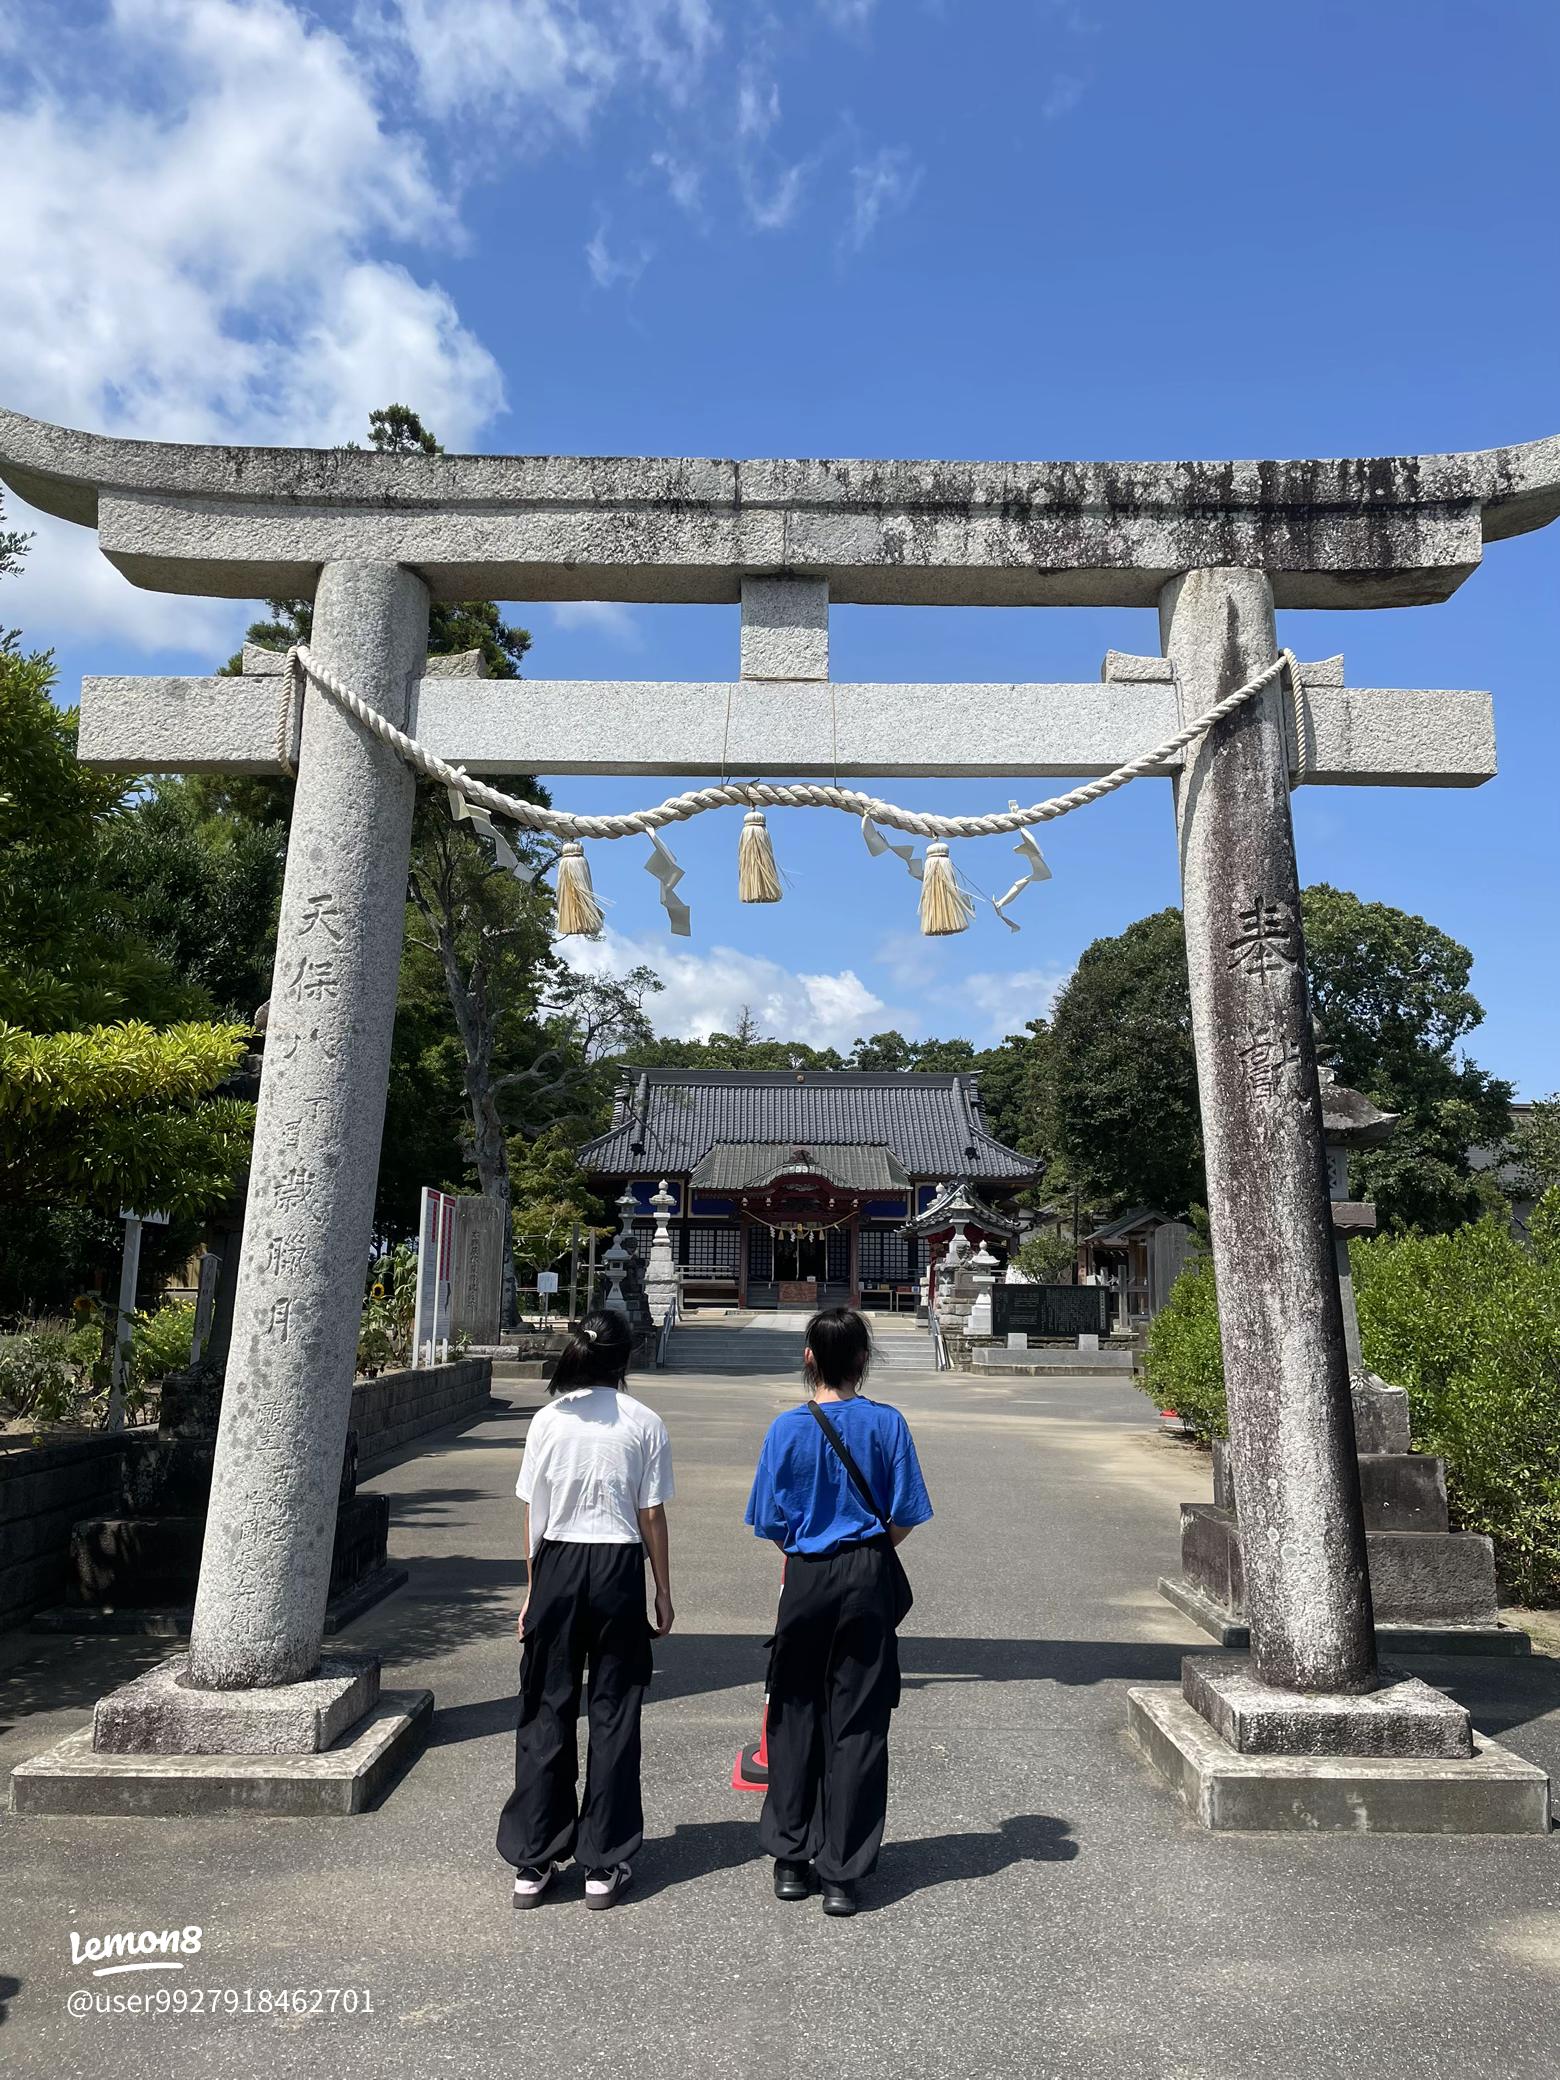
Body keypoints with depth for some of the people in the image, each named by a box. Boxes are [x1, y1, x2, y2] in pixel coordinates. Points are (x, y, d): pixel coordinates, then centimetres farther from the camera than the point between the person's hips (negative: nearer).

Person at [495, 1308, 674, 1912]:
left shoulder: (549, 1421, -3)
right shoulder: (644, 1423, -6)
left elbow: (533, 1518, 1)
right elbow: (652, 1517, -3)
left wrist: (533, 1592, 12)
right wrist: (663, 1592, 6)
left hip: (557, 1566, 1)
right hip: (618, 1567, -1)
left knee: (547, 1710, 12)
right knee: (613, 1714, 9)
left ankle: (533, 1863, 21)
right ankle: (604, 1866, 18)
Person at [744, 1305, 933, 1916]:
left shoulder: (786, 1427, -7)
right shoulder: (886, 1422, -8)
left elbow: (771, 1523, -3)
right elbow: (904, 1518, -5)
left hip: (805, 1579, 0)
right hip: (867, 1580, 0)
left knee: (795, 1717, 14)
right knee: (856, 1723, 8)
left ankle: (790, 1860, 23)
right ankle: (841, 1872, 14)